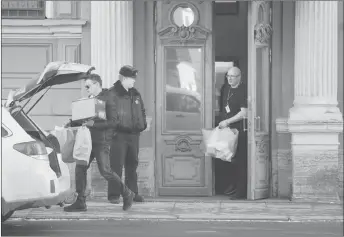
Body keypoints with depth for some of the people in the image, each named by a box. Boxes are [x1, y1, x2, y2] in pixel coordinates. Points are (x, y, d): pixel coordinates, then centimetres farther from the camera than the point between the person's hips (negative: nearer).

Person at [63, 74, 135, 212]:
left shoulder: (107, 99, -9)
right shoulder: (90, 100, 15)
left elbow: (113, 121, -17)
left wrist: (94, 124, -23)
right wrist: (71, 124, 10)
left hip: (102, 141, -8)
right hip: (89, 139, 8)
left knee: (105, 171, -9)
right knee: (80, 168, 1)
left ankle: (127, 194, 10)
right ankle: (80, 203, 6)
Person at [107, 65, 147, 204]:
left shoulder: (135, 94, 16)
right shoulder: (112, 94, -6)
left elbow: (142, 111, 26)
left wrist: (143, 124, 12)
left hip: (134, 135, 7)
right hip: (119, 135, -7)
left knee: (132, 165, 11)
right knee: (116, 165, -6)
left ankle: (132, 193, 19)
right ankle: (114, 195, -2)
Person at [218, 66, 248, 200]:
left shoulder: (243, 91, -12)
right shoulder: (226, 89, 13)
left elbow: (244, 113, -18)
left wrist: (227, 121, -16)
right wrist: (222, 122, 16)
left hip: (240, 130, -8)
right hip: (227, 129, 8)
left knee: (240, 161, -6)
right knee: (232, 161, 13)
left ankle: (241, 191, -2)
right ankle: (235, 187, 24)